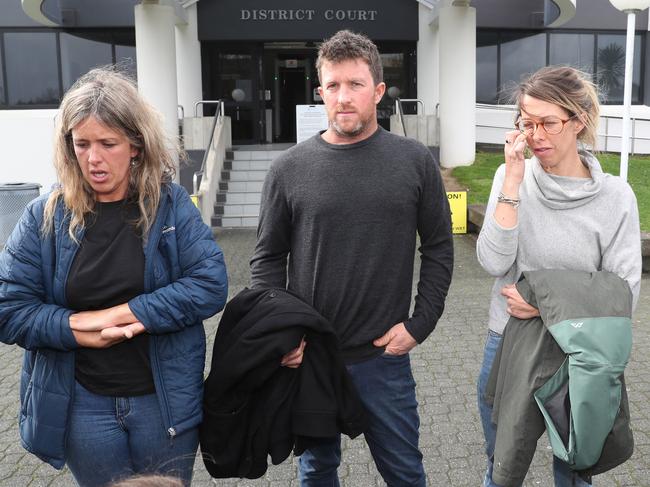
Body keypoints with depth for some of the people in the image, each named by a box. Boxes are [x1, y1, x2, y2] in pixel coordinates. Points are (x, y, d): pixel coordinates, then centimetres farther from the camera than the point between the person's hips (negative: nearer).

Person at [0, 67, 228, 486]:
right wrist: (85, 331, -19)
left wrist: (117, 313, -20)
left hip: (166, 400, 0)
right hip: (82, 405, 1)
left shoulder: (171, 205, -7)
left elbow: (210, 285, -16)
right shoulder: (45, 217, -5)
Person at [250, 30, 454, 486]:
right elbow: (268, 259, 2)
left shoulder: (415, 161, -3)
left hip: (385, 357, 0)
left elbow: (439, 249, 2)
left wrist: (419, 324, -4)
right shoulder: (290, 168, -4)